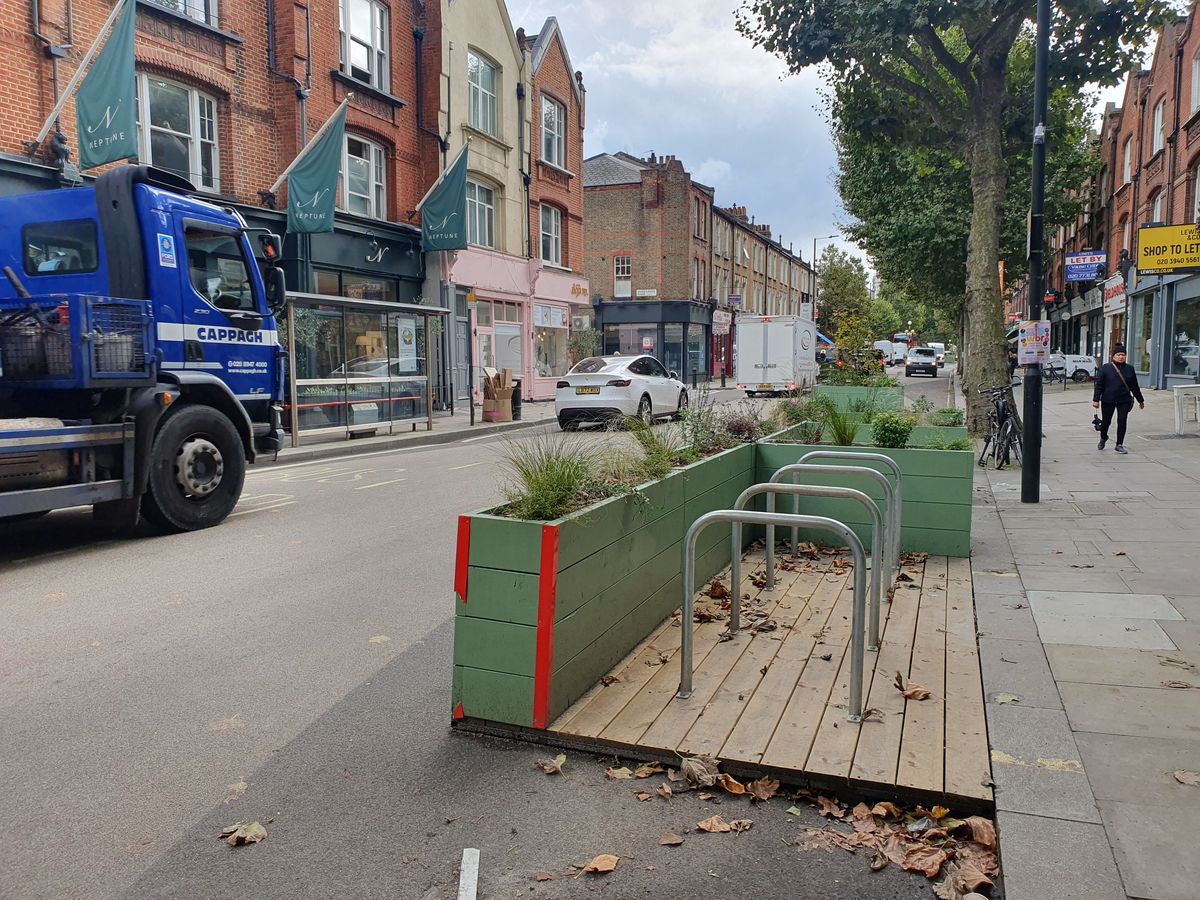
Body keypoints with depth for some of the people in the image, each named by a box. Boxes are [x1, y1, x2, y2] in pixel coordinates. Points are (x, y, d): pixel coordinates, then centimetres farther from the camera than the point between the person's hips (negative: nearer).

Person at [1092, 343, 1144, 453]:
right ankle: (1103, 438, 37)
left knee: (1122, 422, -5)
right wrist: (1096, 399, -11)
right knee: (1106, 421, 8)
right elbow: (1099, 385, -4)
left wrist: (1140, 400, 19)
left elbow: (1134, 386, 15)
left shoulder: (1129, 369, 7)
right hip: (1108, 401, -2)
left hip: (1124, 401, 2)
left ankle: (1119, 445, 4)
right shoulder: (1105, 368, -3)